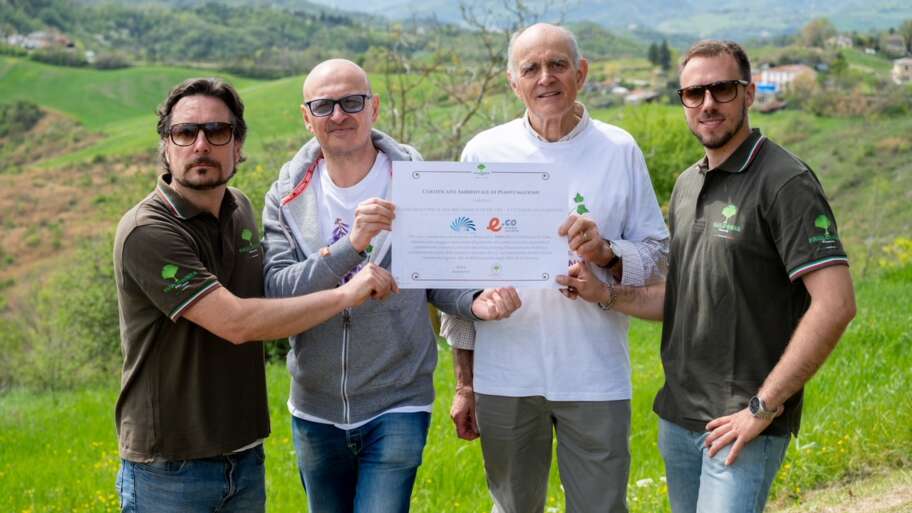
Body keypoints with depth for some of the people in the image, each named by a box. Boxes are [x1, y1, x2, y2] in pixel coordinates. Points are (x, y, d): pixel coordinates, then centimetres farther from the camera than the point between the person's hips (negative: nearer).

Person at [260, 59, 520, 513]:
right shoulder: (287, 197, -3)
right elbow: (276, 292, -16)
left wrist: (476, 302, -20)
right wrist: (351, 244, -30)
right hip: (315, 412, 3)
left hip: (396, 408, -3)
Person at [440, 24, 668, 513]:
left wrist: (607, 253, -19)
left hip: (594, 376, -1)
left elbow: (656, 251, 4)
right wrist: (464, 381, 7)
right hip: (503, 376, 1)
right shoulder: (484, 152, 3)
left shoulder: (618, 150, 1)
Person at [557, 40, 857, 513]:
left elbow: (834, 305, -21)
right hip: (677, 417, 8)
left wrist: (763, 407, -19)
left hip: (741, 424, -7)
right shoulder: (687, 185, 12)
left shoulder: (785, 182, -13)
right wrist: (606, 294, 1)